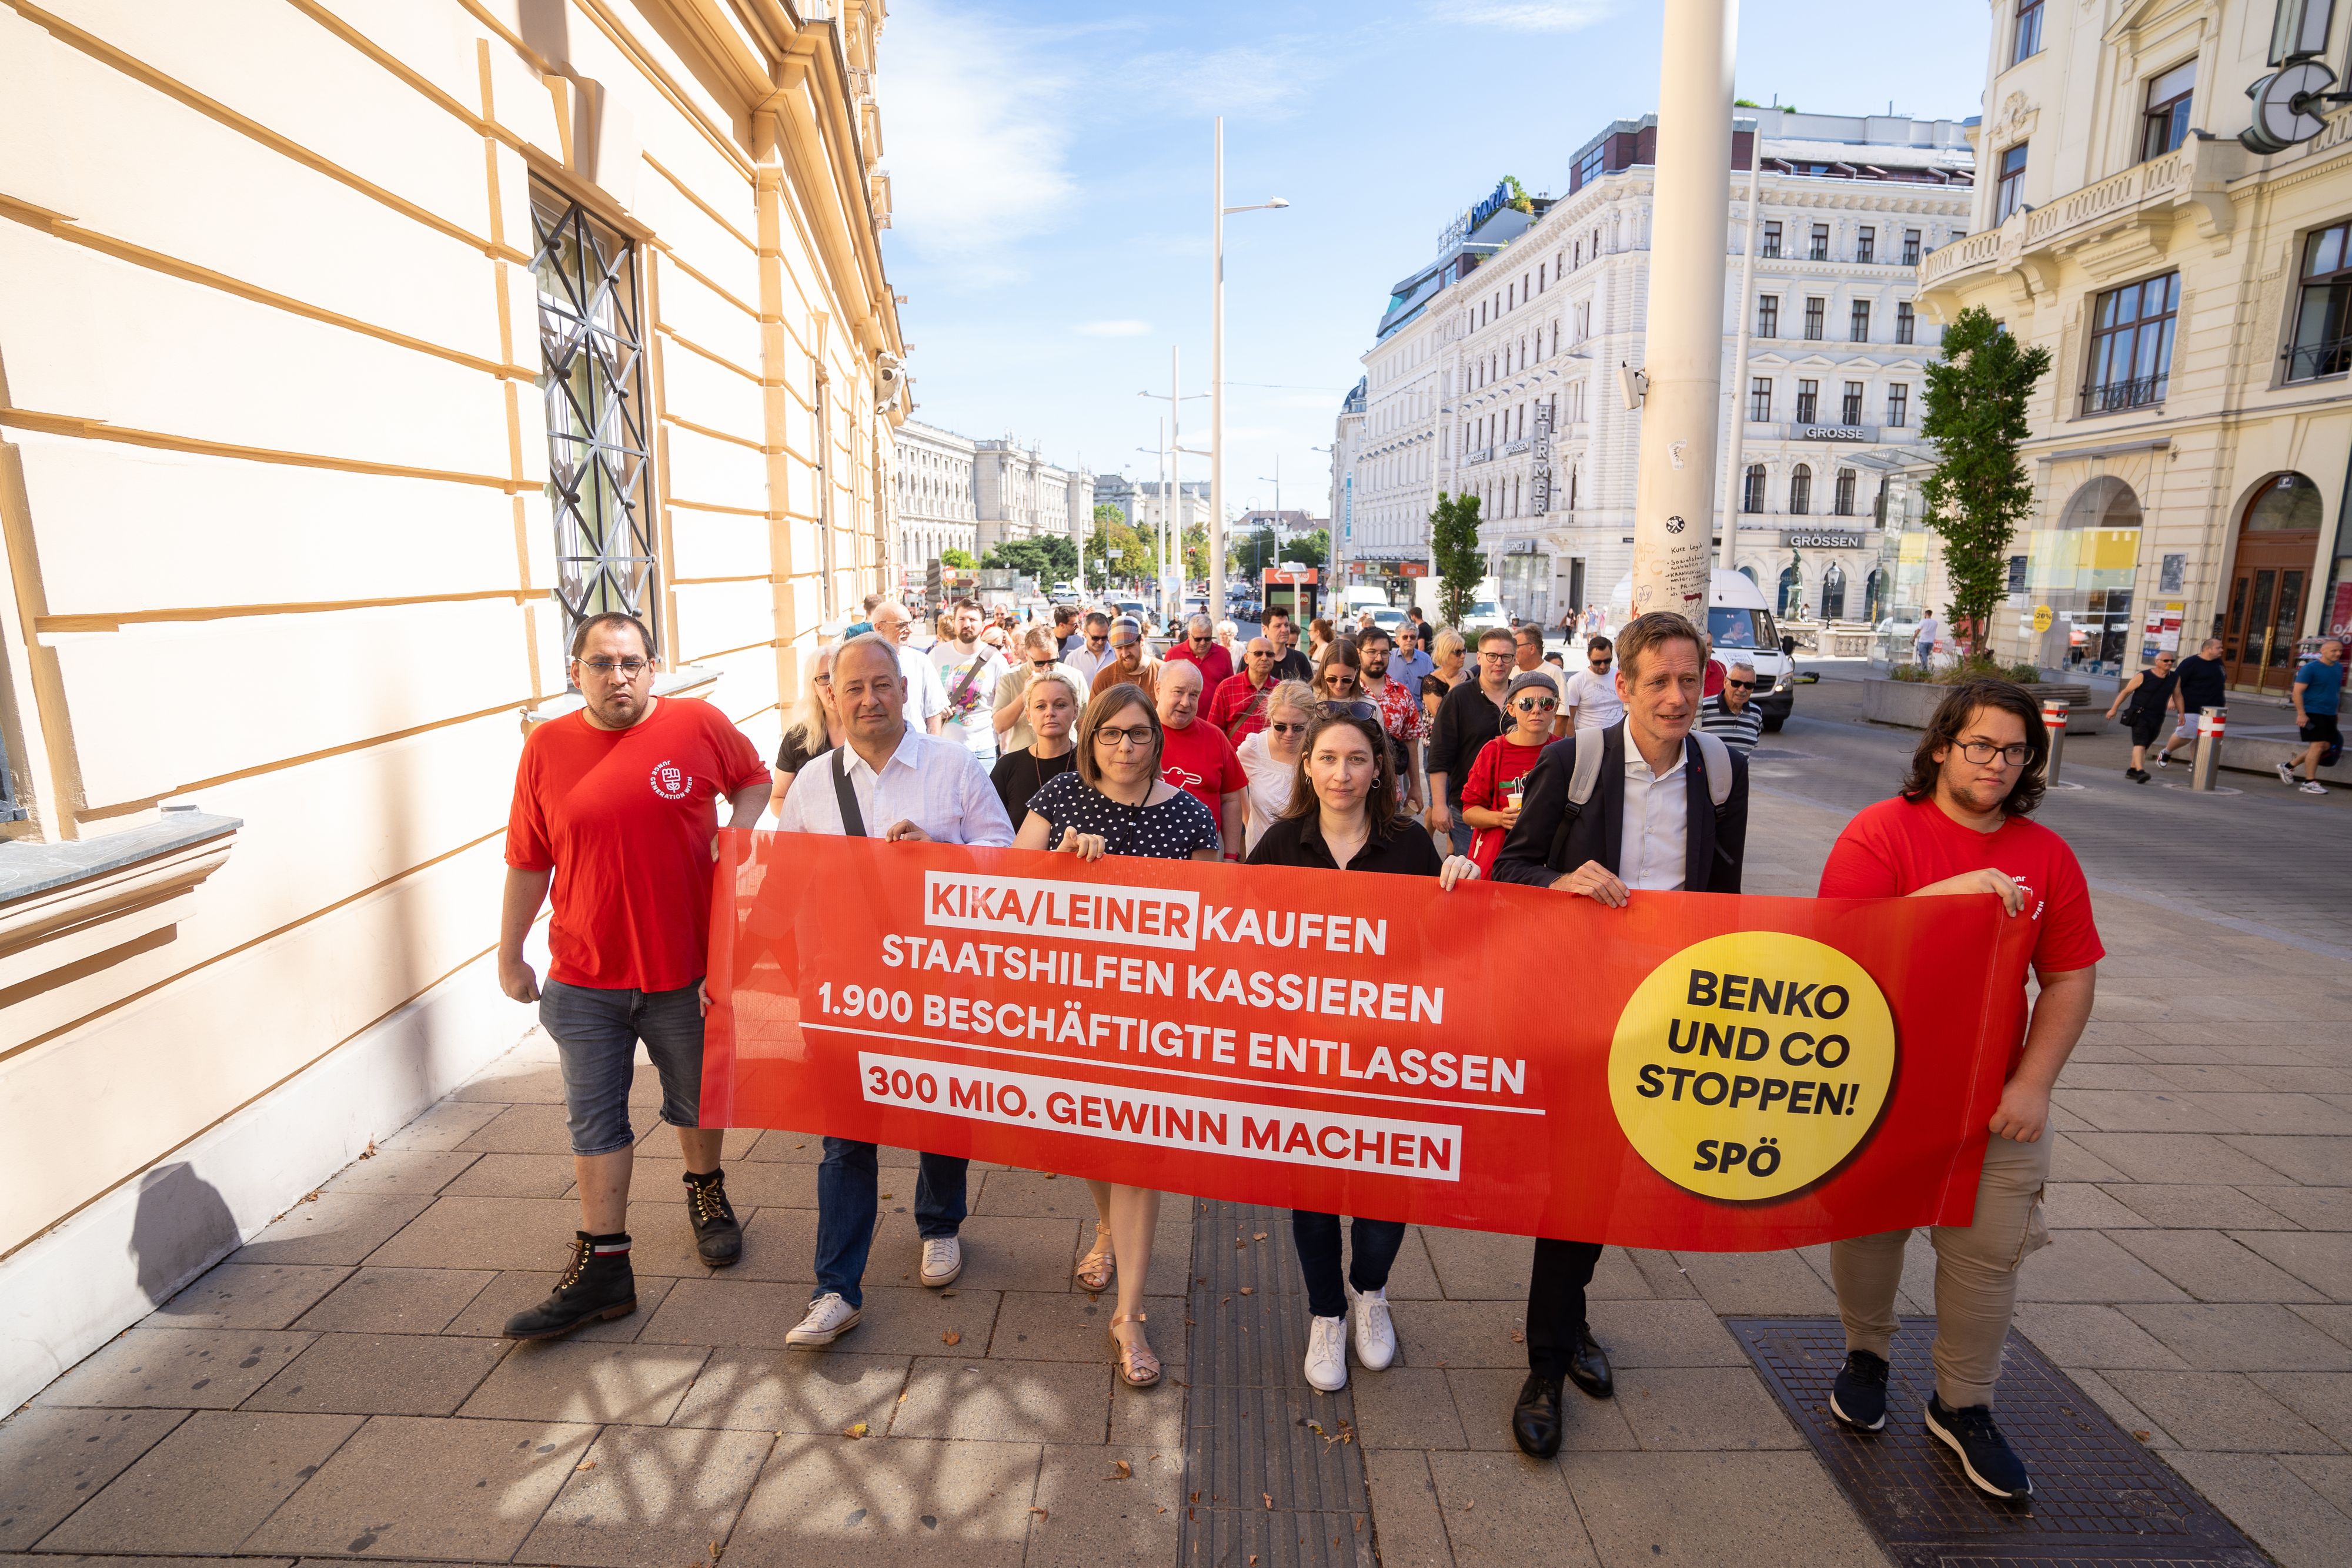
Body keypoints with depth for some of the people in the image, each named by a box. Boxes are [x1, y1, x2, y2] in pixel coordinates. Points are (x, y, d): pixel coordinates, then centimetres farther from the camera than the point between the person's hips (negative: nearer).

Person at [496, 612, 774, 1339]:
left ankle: (707, 1193, 44)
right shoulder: (546, 748, -2)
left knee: (697, 1100, 18)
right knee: (594, 1121, 8)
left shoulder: (700, 725, -7)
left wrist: (734, 834, -8)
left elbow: (754, 780, 11)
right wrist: (509, 955, 9)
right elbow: (527, 862, 5)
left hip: (687, 967, -1)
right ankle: (602, 1267, 20)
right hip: (584, 978, 1)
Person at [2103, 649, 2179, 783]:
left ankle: (2132, 770, 24)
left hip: (2157, 718, 6)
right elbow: (2125, 692, -3)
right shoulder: (2143, 676, -9)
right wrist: (2114, 709, -3)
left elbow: (2177, 696, 17)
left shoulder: (2175, 678, 7)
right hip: (2139, 715, -6)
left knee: (2145, 746, 13)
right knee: (2140, 743, -18)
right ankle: (2140, 772, -29)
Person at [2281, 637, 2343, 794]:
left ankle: (2288, 767, 20)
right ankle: (2310, 783, -5)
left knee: (2326, 746, 7)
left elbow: (2336, 691, 23)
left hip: (2329, 715, 8)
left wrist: (2334, 713, 22)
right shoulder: (2310, 668, -10)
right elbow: (2298, 692, -14)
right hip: (2312, 714, -8)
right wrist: (2301, 714, -19)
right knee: (2317, 746, -10)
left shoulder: (2339, 668, 12)